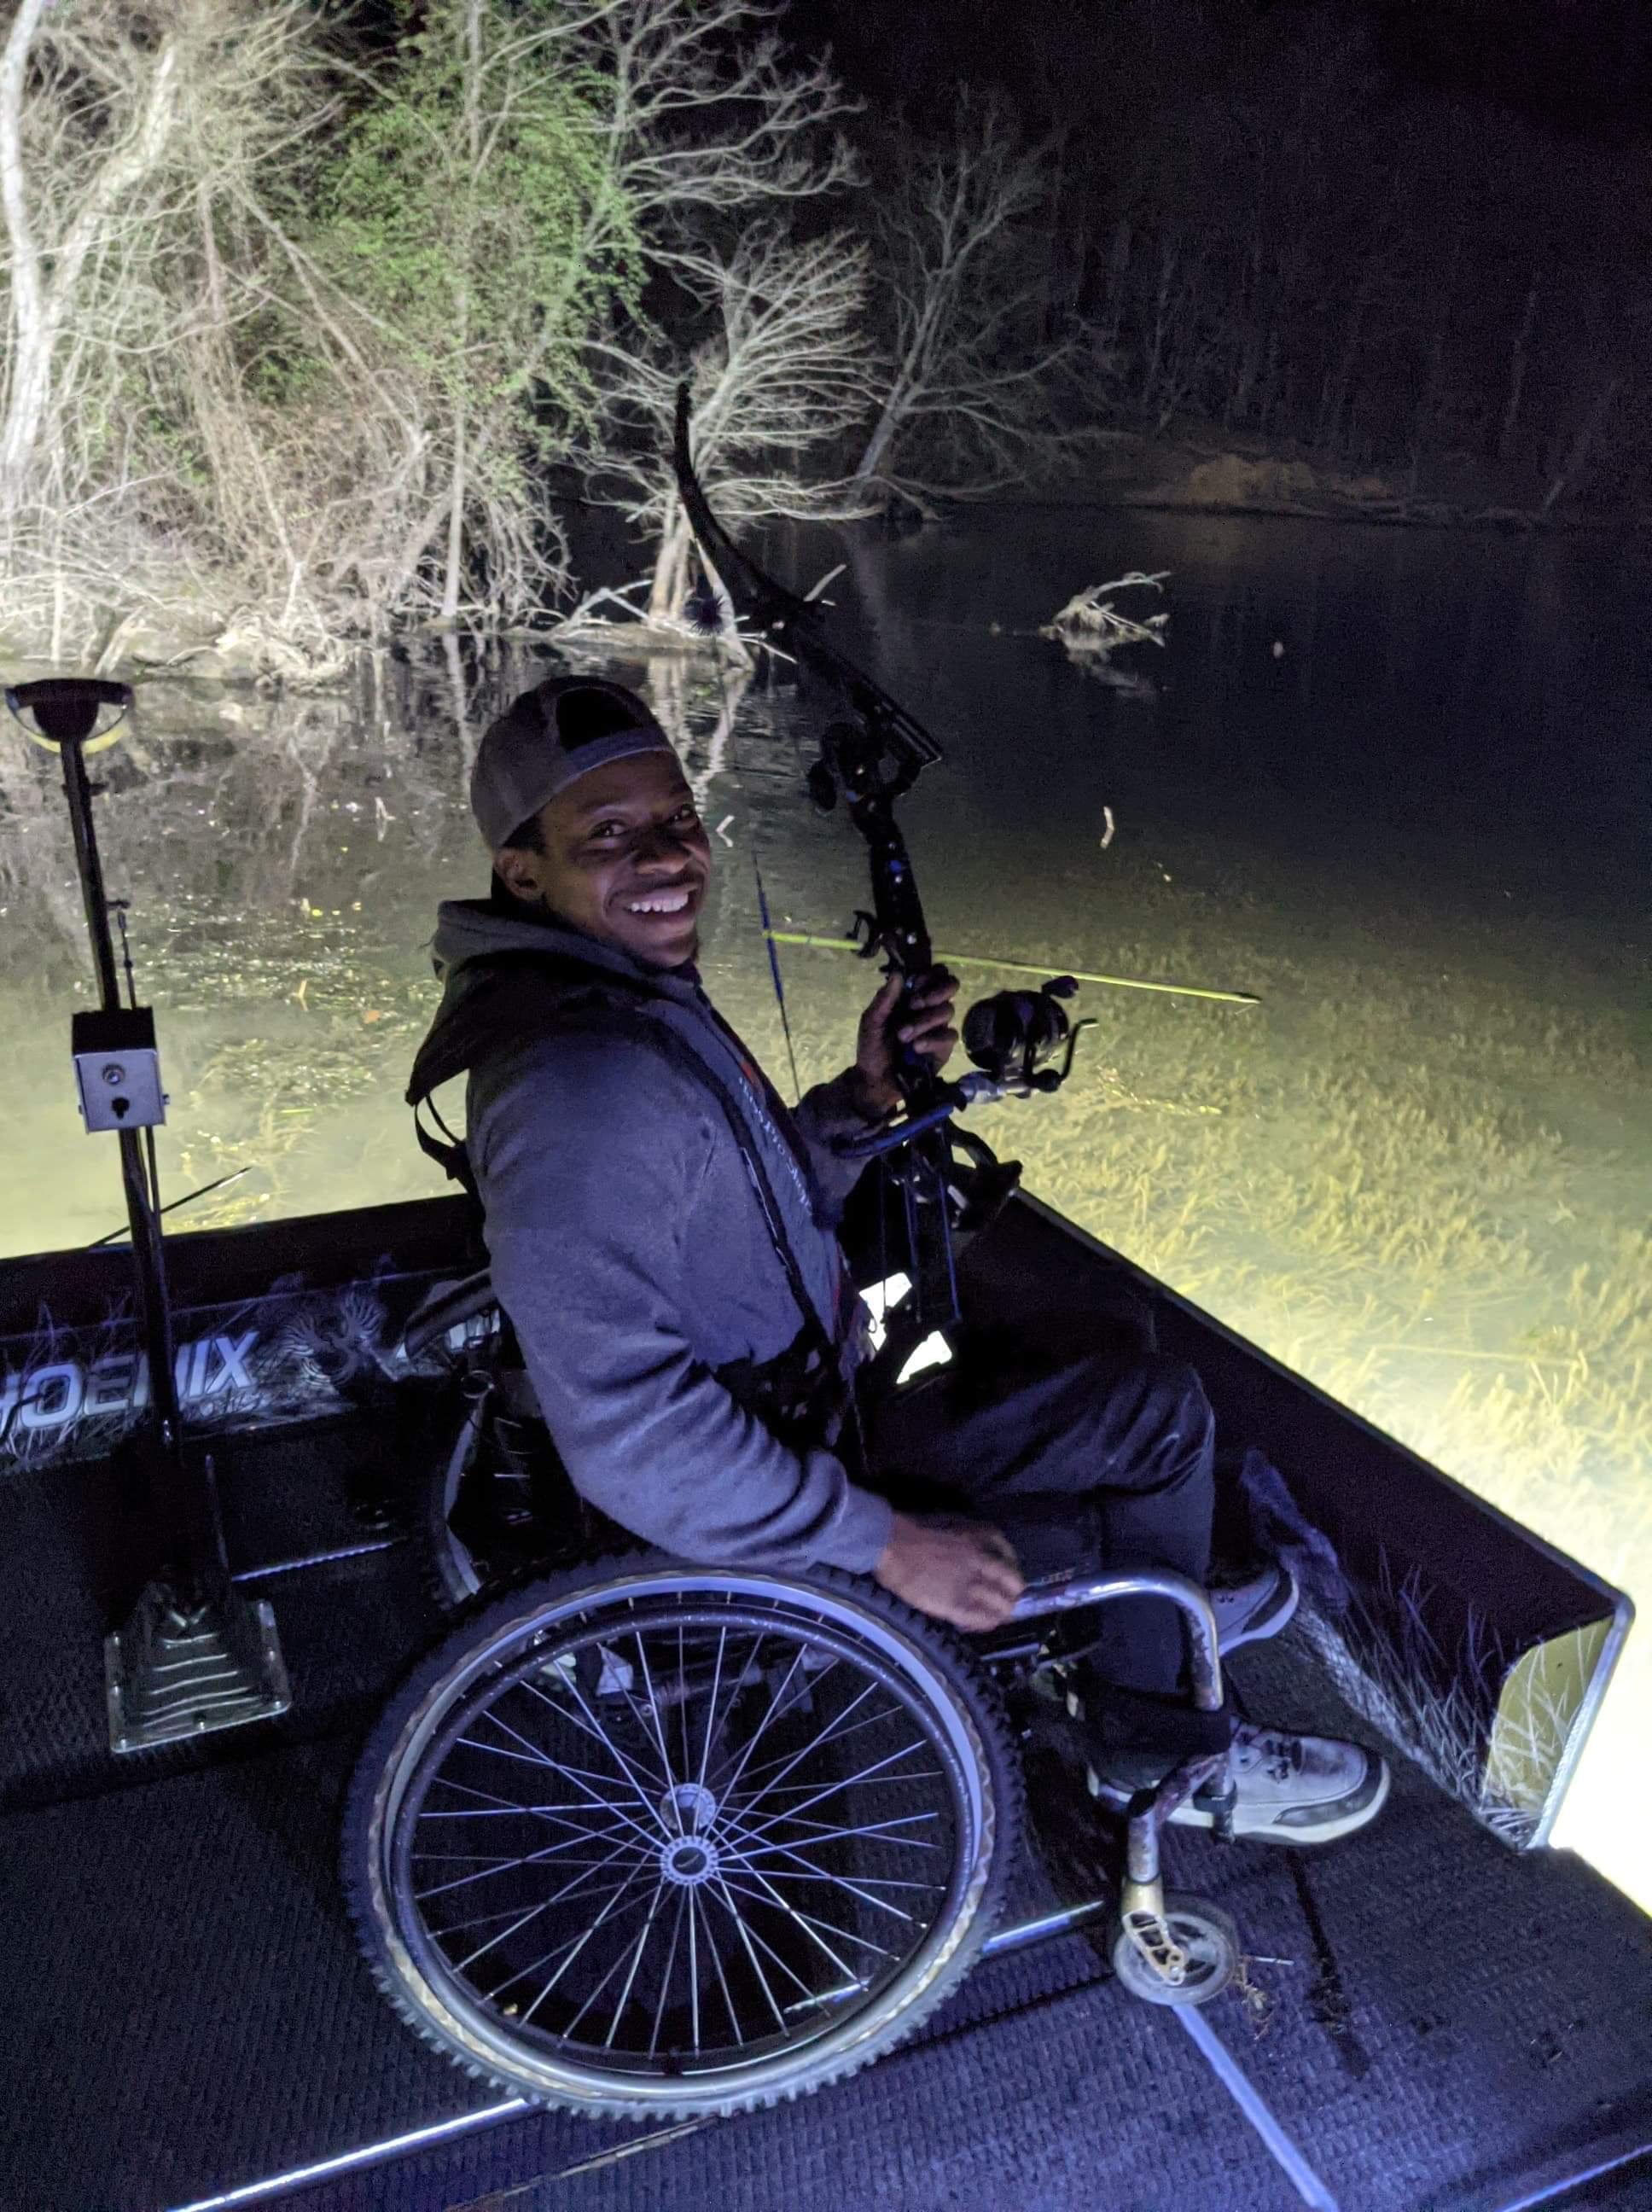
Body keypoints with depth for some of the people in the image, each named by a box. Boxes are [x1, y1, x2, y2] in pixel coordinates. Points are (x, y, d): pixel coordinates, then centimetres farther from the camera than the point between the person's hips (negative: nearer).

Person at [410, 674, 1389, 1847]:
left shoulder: (640, 1002, 4)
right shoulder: (576, 1087, -30)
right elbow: (630, 1434, -33)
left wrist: (864, 1095, -5)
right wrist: (888, 1541, -26)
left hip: (800, 1428, 10)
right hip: (754, 1536, -10)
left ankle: (1158, 1619, 43)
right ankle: (1163, 1751, 27)